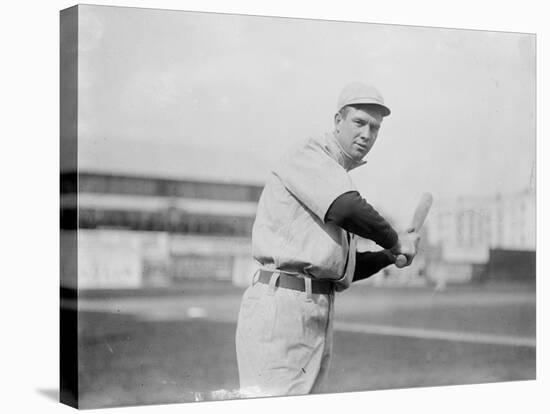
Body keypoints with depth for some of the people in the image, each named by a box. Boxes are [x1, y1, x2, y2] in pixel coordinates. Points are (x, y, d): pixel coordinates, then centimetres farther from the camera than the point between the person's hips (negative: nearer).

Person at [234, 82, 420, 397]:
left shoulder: (339, 178, 24)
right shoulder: (308, 155, -3)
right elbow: (347, 210, -22)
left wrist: (391, 255, 13)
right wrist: (395, 241, -8)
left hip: (320, 312, 10)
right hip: (282, 302, -9)